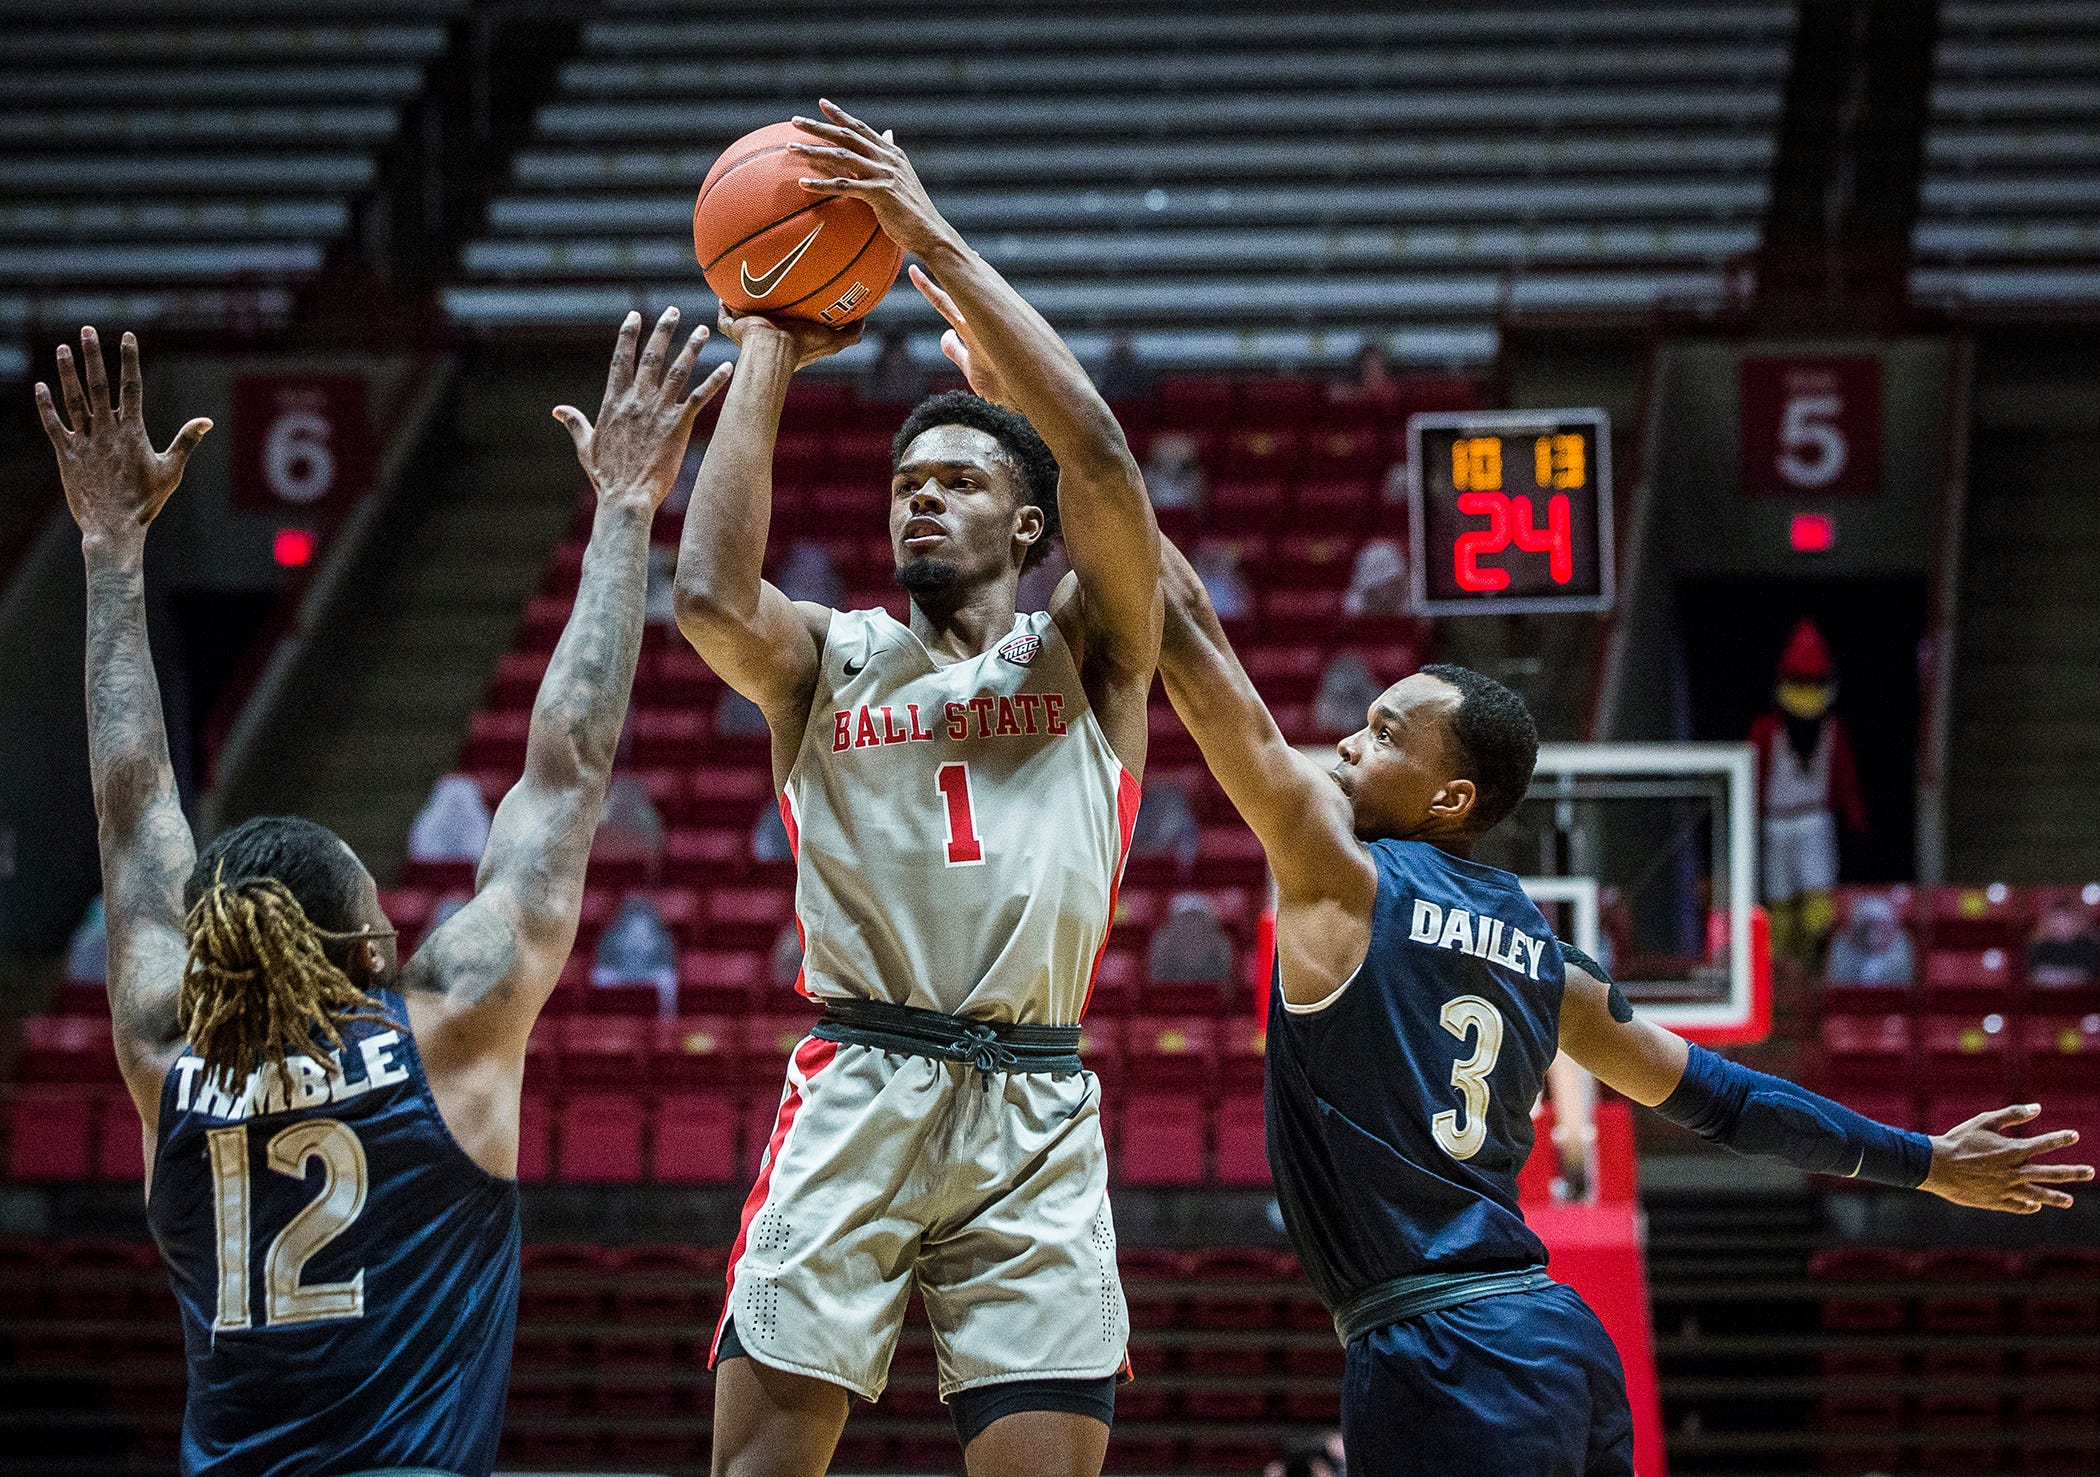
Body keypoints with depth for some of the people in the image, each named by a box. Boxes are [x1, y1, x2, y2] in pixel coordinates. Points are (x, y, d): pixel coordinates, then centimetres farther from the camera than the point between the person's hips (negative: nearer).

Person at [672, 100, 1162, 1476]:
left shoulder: (1087, 654, 12)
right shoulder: (833, 660, 15)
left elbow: (1099, 456, -5)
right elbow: (711, 599, -7)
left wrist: (935, 242, -5)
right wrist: (767, 357, 1)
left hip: (1035, 1117, -1)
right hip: (858, 1092, 1)